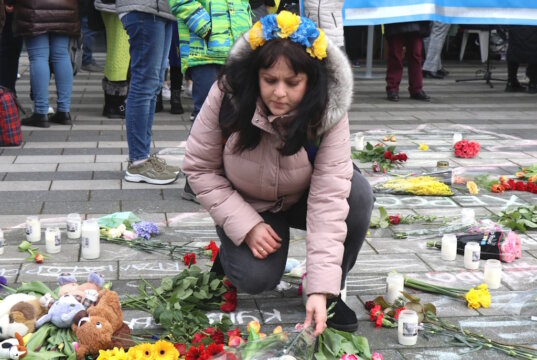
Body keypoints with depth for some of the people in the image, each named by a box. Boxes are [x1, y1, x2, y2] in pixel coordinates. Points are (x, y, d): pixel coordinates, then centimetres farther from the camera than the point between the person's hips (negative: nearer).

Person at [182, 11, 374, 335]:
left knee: (358, 193, -29)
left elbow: (329, 198, -34)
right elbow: (200, 168, -16)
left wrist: (321, 289, -40)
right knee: (257, 278, -26)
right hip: (247, 206, -1)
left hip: (303, 200, 1)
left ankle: (334, 293, -8)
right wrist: (247, 227, -25)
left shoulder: (328, 111, -30)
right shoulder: (227, 95, -27)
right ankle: (231, 253, 12)